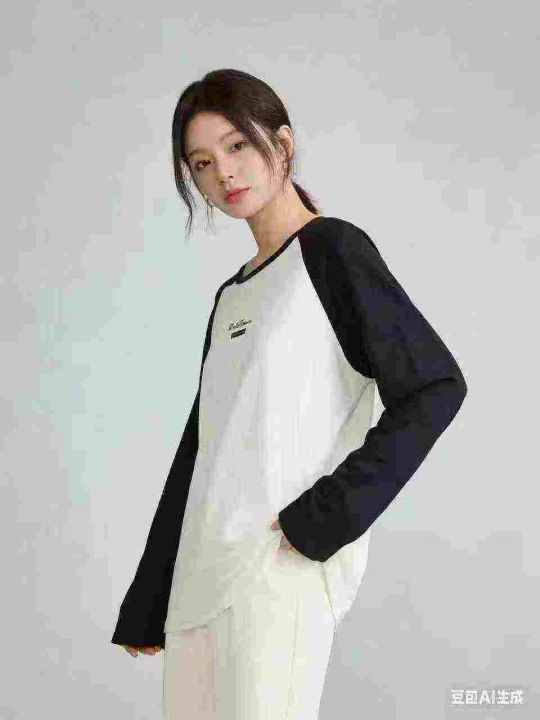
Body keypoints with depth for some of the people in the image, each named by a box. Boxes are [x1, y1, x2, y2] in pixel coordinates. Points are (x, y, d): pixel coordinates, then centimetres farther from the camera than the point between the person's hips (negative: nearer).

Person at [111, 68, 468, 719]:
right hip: (203, 574, 7)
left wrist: (322, 518, -14)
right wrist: (145, 609, 19)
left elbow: (435, 387, -9)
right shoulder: (233, 295, 19)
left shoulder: (331, 250, -1)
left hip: (280, 566, -7)